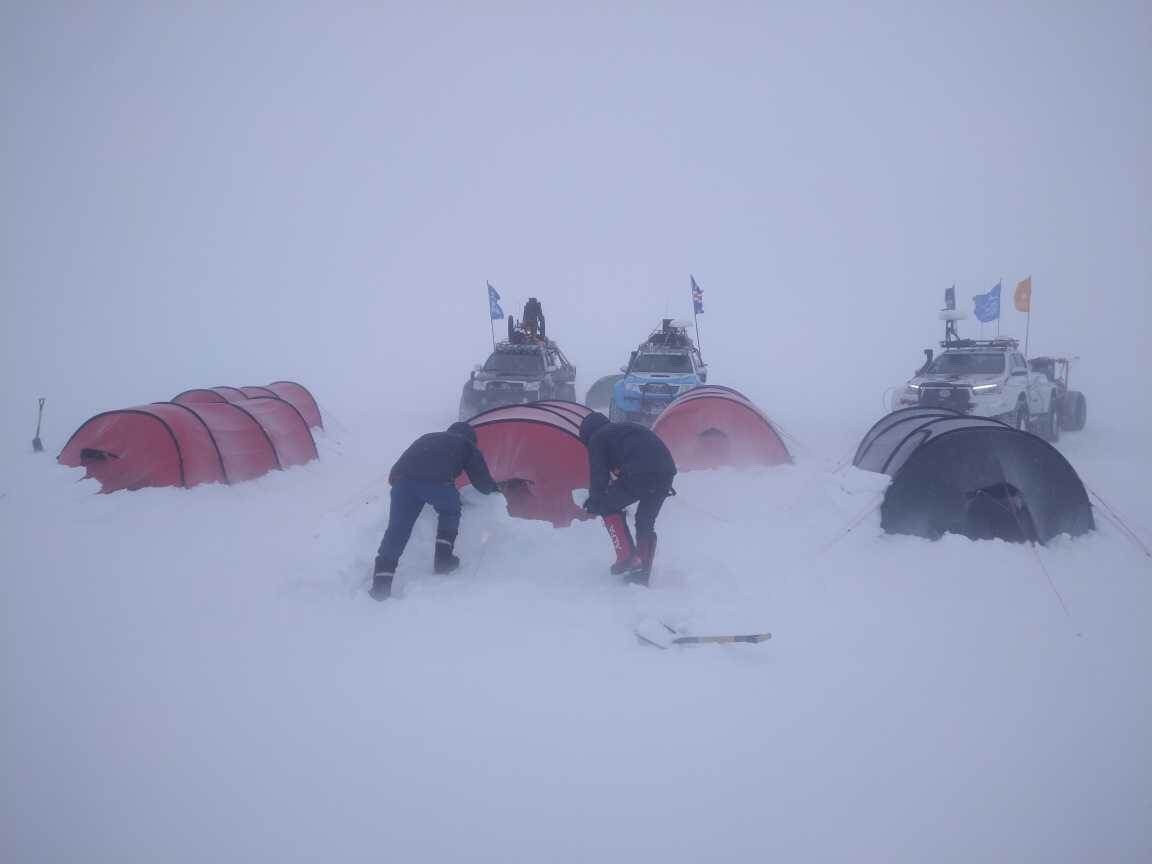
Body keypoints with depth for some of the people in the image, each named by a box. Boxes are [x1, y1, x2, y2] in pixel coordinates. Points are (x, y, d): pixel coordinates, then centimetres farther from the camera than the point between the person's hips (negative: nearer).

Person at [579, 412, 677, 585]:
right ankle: (642, 571, 18)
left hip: (638, 475, -7)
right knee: (646, 522, 23)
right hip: (666, 473, 7)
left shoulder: (597, 438, 14)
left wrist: (595, 501, 24)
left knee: (608, 506, 16)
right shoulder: (628, 429, 37)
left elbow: (598, 473, 8)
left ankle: (627, 558, 7)